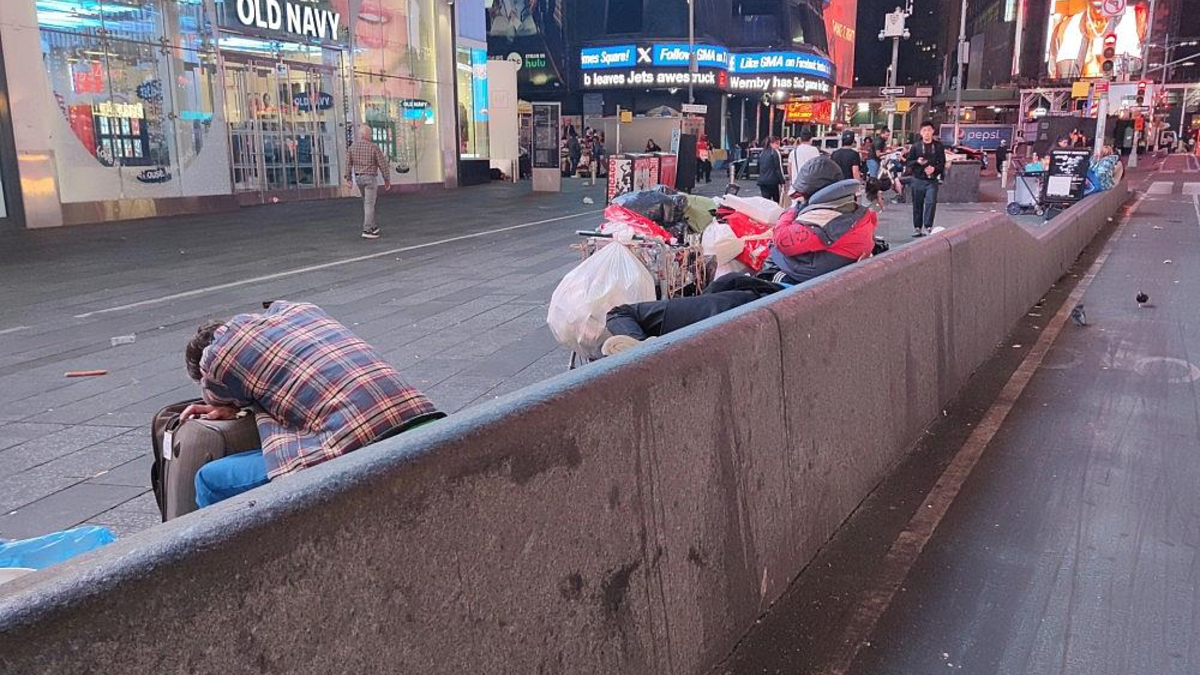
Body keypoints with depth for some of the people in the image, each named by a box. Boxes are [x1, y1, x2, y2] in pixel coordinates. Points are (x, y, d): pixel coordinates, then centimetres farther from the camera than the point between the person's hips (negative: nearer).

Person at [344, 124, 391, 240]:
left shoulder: (352, 146, 0)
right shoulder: (374, 147, -14)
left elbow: (348, 163, 1)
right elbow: (383, 165, -12)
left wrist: (348, 178, 7)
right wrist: (387, 180, -4)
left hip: (358, 178, 6)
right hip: (370, 178, -6)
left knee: (367, 202, 21)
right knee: (369, 204, -4)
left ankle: (372, 226, 25)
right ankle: (367, 230, -8)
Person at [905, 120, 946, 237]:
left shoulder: (938, 146, 5)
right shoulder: (916, 146, 5)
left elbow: (942, 162, 4)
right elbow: (907, 162, 5)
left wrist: (934, 168, -15)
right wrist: (917, 162, -14)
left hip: (932, 180, -1)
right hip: (918, 179, 1)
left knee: (931, 202, -13)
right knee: (917, 204, 6)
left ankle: (927, 227, -10)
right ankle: (917, 228, 15)